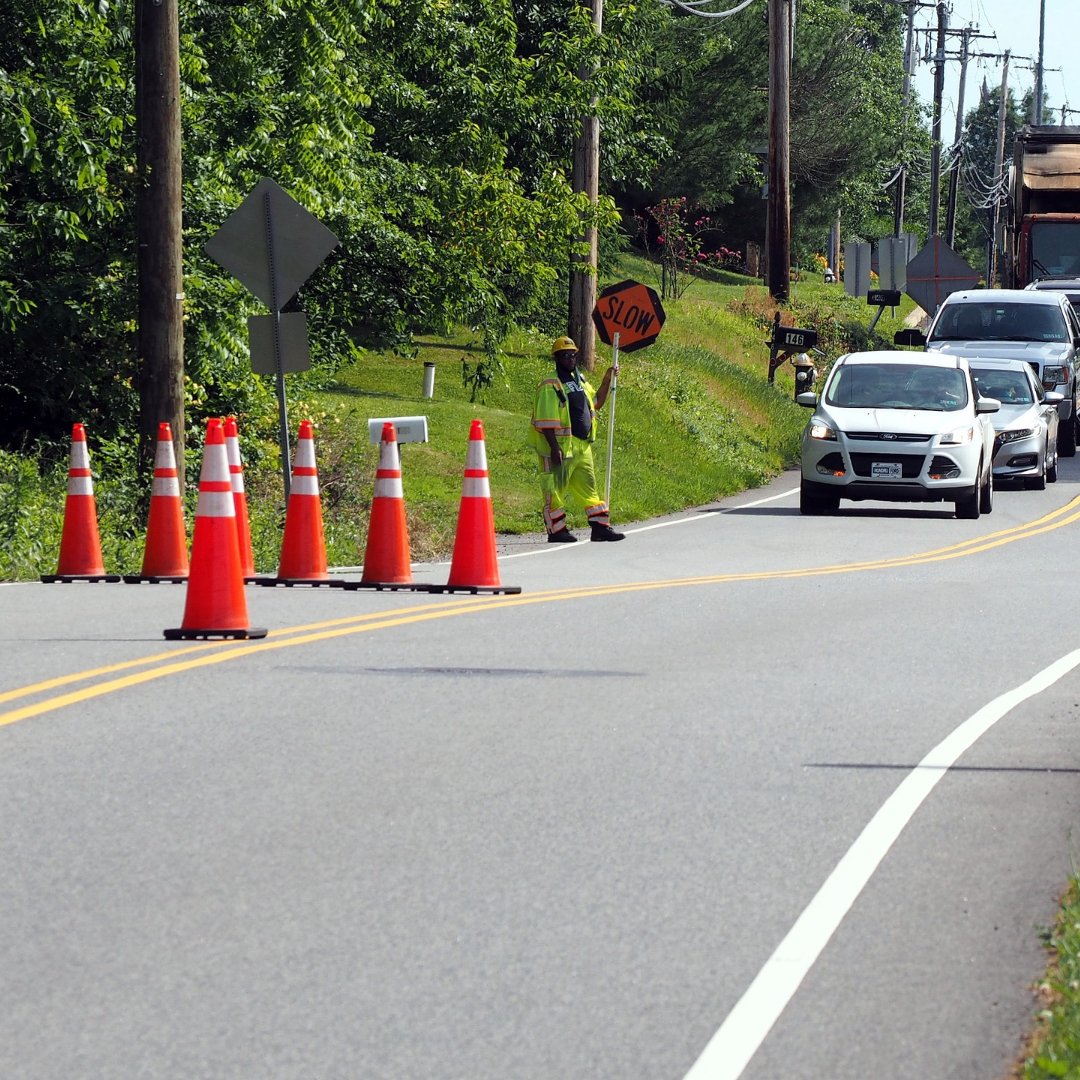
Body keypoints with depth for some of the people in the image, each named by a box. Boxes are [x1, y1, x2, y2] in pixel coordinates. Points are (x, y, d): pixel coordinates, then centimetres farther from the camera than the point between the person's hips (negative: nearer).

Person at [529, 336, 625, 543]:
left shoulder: (580, 381, 16)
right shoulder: (551, 385, -10)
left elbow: (597, 402, 32)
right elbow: (545, 421, -16)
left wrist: (607, 380, 19)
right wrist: (554, 448, -23)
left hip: (582, 447, 9)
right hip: (560, 447, -9)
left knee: (589, 487, 9)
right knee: (555, 489, -2)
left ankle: (600, 527, 12)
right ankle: (556, 531, 3)